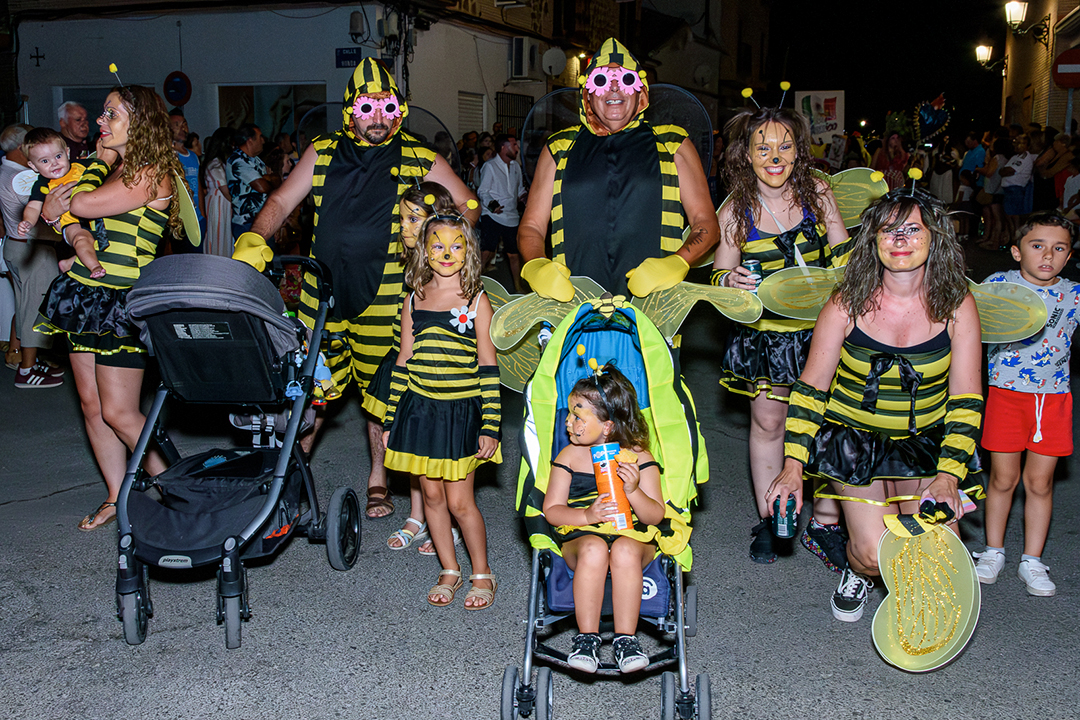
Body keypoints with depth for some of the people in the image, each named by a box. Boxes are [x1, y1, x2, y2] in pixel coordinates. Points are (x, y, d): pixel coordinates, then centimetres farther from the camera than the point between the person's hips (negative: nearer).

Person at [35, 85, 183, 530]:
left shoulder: (153, 175, -12)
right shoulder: (114, 168, 15)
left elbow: (85, 203, -19)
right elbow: (59, 212, 15)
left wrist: (101, 162, -1)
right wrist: (76, 239, -7)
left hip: (122, 303, -9)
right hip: (83, 293, 9)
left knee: (118, 413, -6)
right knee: (91, 405, 10)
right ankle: (117, 497, 21)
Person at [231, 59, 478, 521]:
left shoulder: (420, 161, 2)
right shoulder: (323, 153, 8)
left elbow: (466, 206, 9)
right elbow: (282, 201, 9)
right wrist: (254, 241, -8)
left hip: (383, 296, -2)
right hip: (322, 289, 2)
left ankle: (378, 480, 23)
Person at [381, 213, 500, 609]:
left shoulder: (477, 301, -2)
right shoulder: (414, 301, 7)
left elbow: (488, 368, -3)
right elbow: (403, 364, 11)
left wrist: (490, 427, -7)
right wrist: (390, 421, 10)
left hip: (461, 413, -3)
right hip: (419, 410, 4)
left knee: (459, 501, -1)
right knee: (432, 495, 10)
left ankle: (482, 574, 19)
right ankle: (449, 571, 27)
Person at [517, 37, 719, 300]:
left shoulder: (673, 145, 17)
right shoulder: (559, 148, 19)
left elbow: (706, 222, 12)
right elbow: (531, 224, 18)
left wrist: (676, 263, -9)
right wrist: (535, 266, -5)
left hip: (654, 300, 0)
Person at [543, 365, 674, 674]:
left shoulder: (638, 458, 3)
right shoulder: (569, 456, 7)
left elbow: (656, 515, 0)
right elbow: (551, 510, 4)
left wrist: (634, 491, -20)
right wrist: (586, 515, -16)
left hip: (633, 536, -1)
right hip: (579, 536, 1)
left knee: (624, 551, -37)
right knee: (594, 550, -36)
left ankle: (626, 638, -29)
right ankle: (587, 637, -27)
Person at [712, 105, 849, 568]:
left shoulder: (818, 195, -1)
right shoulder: (736, 212, -4)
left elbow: (843, 257, 8)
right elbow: (719, 277, 3)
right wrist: (731, 281, -20)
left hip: (819, 327, 1)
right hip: (764, 334, 0)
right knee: (768, 420, 8)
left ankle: (824, 524, 16)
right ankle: (768, 520, 25)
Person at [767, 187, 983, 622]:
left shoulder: (956, 306, -10)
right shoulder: (847, 305, -13)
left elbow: (967, 401, -8)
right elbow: (810, 389, -8)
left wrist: (949, 475, -21)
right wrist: (793, 466, -16)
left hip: (924, 443, 1)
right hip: (854, 440, -1)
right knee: (874, 553, -14)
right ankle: (858, 573, 25)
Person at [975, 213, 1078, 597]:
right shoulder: (998, 284, -1)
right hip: (1006, 392, -1)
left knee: (1040, 481, 7)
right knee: (1003, 478, 5)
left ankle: (1032, 561, 19)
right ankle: (993, 551, 23)